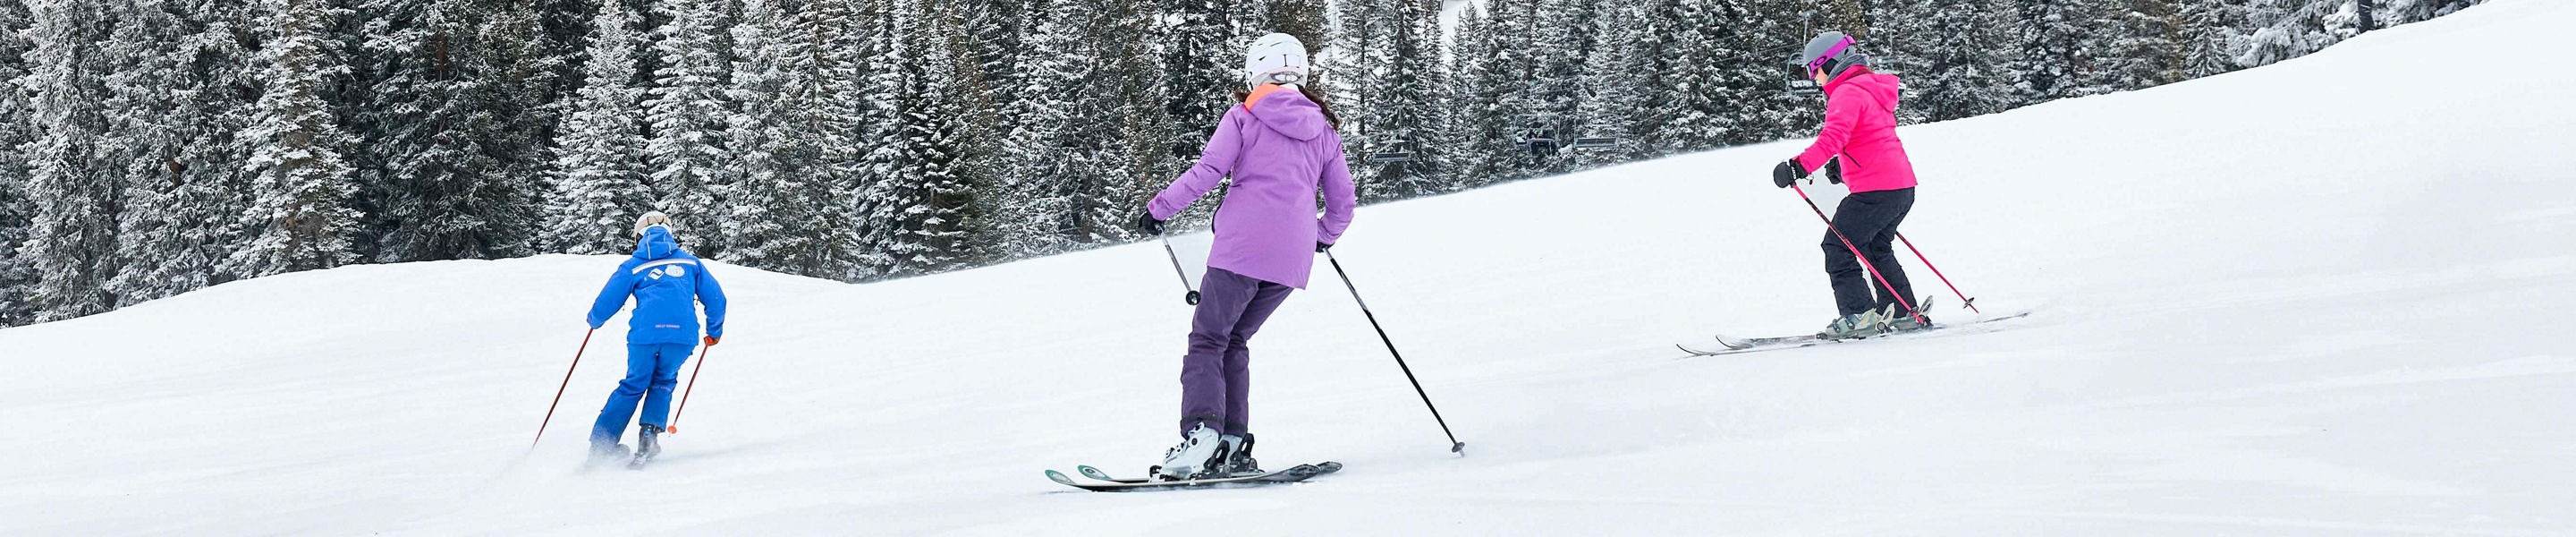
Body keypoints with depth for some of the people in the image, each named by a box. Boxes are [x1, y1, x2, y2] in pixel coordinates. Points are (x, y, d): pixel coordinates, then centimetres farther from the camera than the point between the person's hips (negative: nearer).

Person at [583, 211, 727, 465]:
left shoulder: (632, 266, 15)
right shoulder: (690, 261, 20)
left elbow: (606, 303, 15)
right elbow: (716, 299, 19)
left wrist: (594, 320, 37)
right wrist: (715, 331, 36)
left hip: (645, 334, -1)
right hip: (683, 334, 1)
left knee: (633, 385, 17)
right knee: (663, 382, 23)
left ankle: (601, 442, 14)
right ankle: (649, 431, 4)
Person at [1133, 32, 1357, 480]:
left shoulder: (1244, 116, 2)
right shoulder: (1323, 129, 16)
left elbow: (1206, 172, -6)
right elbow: (1343, 203, 19)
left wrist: (1158, 209, 2)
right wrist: (1323, 236, 37)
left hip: (1242, 248, -5)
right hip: (1292, 258, 5)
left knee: (1207, 340, 0)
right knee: (1234, 342, 17)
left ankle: (1201, 433, -20)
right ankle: (1233, 445, 7)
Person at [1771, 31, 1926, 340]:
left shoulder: (1847, 93, -13)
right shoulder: (1871, 88, 19)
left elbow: (1832, 138, -28)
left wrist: (1799, 166, -35)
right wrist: (1842, 164, 25)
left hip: (1875, 189, -10)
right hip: (1902, 187, 10)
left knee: (1838, 247, -4)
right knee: (1876, 249, 22)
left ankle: (1859, 314, -9)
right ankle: (1904, 313, 22)